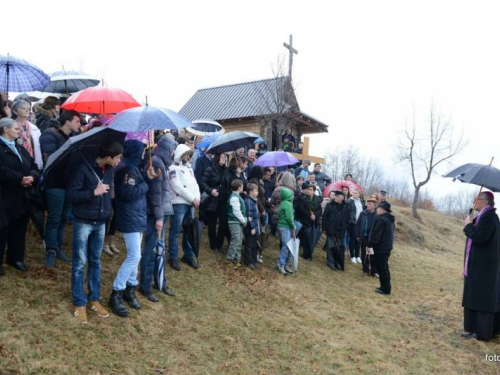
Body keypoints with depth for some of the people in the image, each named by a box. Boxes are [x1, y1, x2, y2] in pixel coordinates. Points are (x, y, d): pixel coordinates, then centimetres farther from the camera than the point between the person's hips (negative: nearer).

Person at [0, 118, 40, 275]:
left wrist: (32, 177, -10)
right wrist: (20, 179, -23)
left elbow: (34, 166, 11)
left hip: (22, 197, 8)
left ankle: (15, 258, 28)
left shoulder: (21, 148, 18)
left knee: (19, 228, 15)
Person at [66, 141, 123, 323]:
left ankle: (94, 299, 24)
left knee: (95, 262, 13)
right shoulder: (83, 169, -16)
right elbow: (70, 195, -17)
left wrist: (108, 210, 4)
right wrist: (94, 192, -23)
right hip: (83, 222, -6)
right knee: (80, 263, 3)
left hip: (100, 223, 6)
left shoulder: (109, 171, 3)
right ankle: (79, 303, 13)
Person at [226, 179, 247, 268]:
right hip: (235, 222, -10)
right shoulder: (234, 197, -16)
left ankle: (237, 259, 20)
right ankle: (229, 260, 1)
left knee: (239, 241, 13)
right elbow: (236, 212, -20)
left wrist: (244, 220, 12)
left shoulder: (237, 196, 15)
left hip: (239, 222, 10)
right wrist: (244, 221, -12)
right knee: (235, 242, -7)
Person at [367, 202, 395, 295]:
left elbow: (375, 234, -21)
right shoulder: (390, 220, 13)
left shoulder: (381, 219, -18)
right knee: (384, 268, 16)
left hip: (380, 248, -10)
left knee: (381, 268, -3)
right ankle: (386, 287, 22)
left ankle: (385, 289, 1)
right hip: (387, 247, 10)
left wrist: (369, 245, -14)